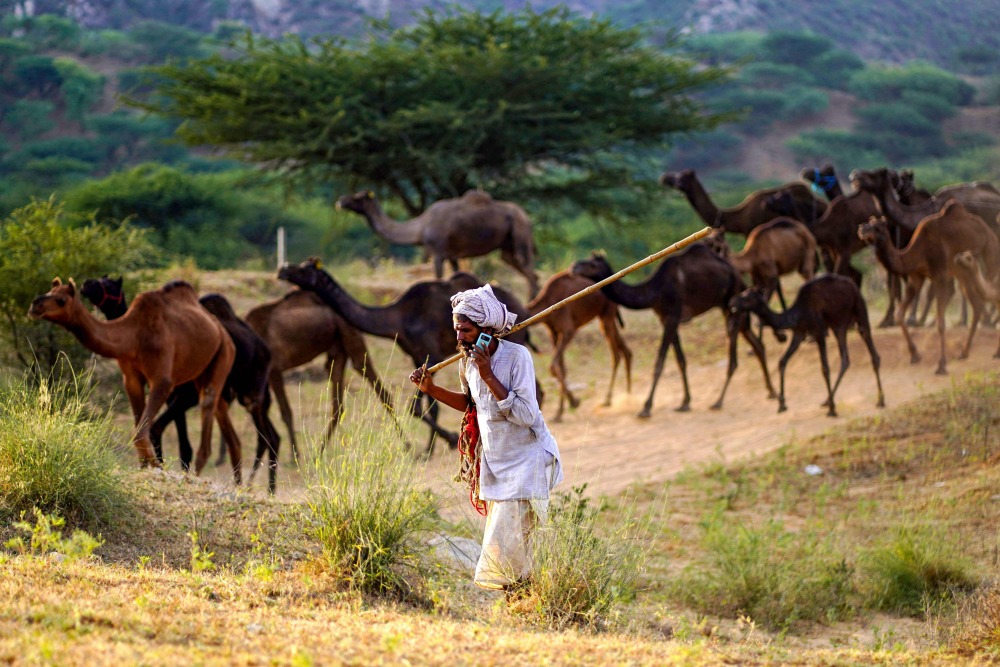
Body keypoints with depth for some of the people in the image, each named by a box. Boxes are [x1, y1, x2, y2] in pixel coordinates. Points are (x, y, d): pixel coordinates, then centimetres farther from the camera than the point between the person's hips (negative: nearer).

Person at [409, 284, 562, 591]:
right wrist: (432, 389, 4)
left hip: (525, 461, -7)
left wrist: (489, 376, -30)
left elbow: (526, 416, -28)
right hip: (494, 462, 7)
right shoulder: (468, 360, 0)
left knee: (504, 545, -14)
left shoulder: (517, 356, -21)